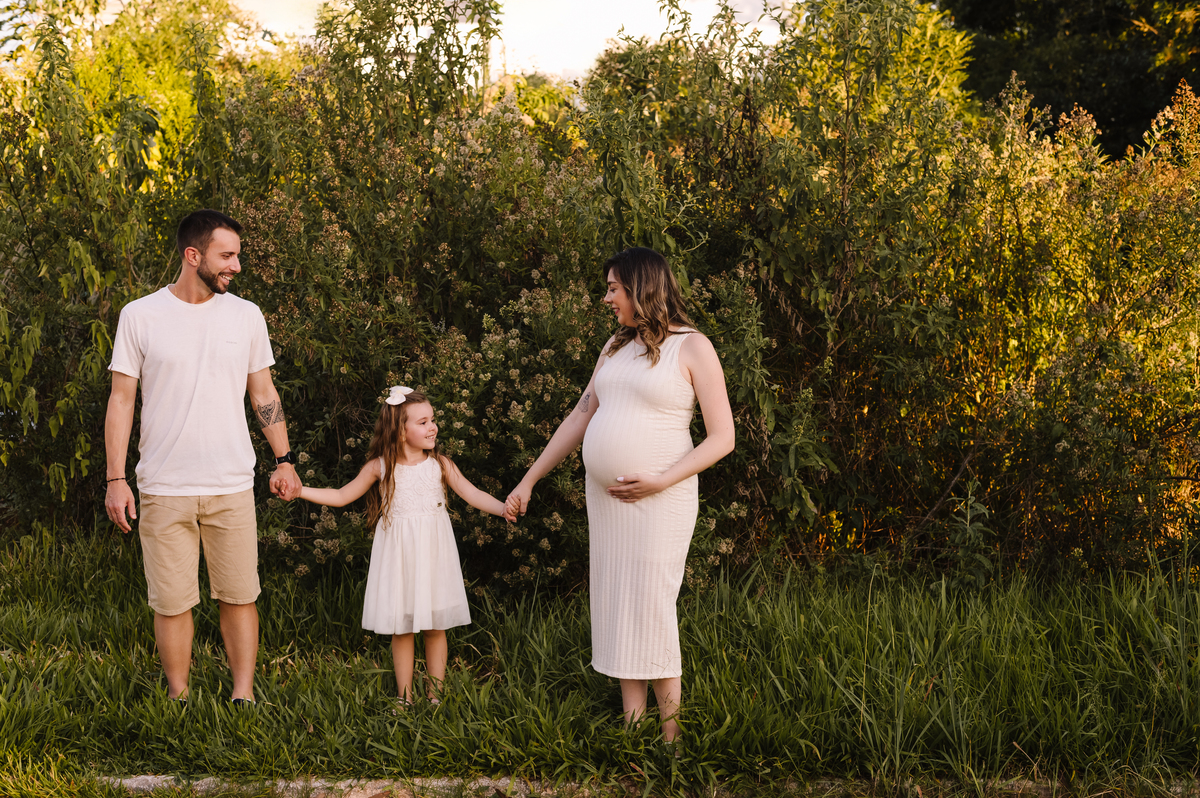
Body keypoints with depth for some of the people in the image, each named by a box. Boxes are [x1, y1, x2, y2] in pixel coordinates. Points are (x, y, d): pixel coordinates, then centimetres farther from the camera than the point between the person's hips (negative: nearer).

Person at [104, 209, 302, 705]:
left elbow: (263, 394, 15)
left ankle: (244, 696, 12)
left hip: (232, 485, 2)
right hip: (163, 489, -2)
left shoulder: (245, 316, 7)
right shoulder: (140, 316, 0)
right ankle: (178, 700, 15)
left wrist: (284, 460, 8)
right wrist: (115, 478, -4)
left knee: (239, 595, 3)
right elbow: (121, 399, 1)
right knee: (171, 602, 3)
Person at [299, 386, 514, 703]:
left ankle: (435, 694, 15)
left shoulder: (440, 464, -1)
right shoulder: (380, 467, -2)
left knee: (435, 626, 4)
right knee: (401, 628, 4)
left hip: (432, 554, 0)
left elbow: (473, 495, -5)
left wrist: (503, 508, -22)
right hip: (398, 556, 0)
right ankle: (405, 697, 14)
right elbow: (341, 496, 6)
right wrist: (299, 490, -2)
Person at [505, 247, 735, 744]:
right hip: (604, 494, 7)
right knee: (618, 610, 6)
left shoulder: (693, 348, -7)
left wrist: (660, 482, -18)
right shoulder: (617, 347, 12)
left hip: (660, 501, -7)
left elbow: (722, 438, -10)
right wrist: (529, 480, 19)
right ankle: (632, 727, 12)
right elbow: (580, 417, 19)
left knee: (651, 612, -7)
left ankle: (670, 735, 2)